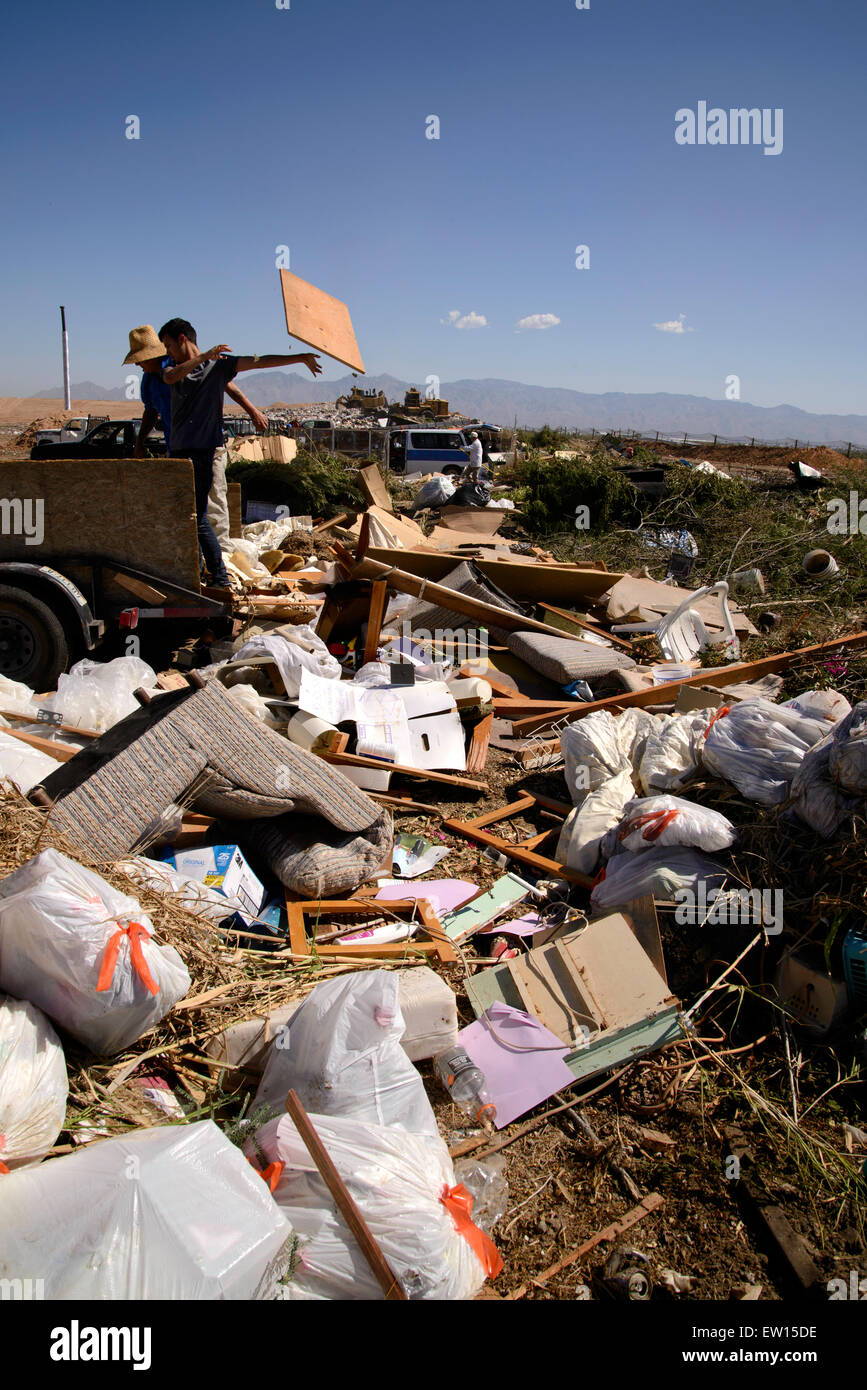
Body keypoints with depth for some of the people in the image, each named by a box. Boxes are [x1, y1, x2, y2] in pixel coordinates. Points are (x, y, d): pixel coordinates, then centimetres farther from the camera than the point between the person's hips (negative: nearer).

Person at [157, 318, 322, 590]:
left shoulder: (218, 365, 2)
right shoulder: (174, 368, 15)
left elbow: (259, 362, -5)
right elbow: (170, 377, -9)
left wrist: (299, 358, -12)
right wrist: (204, 356, -19)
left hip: (200, 452, -6)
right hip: (177, 452, 6)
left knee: (197, 517, -10)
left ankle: (220, 579, -3)